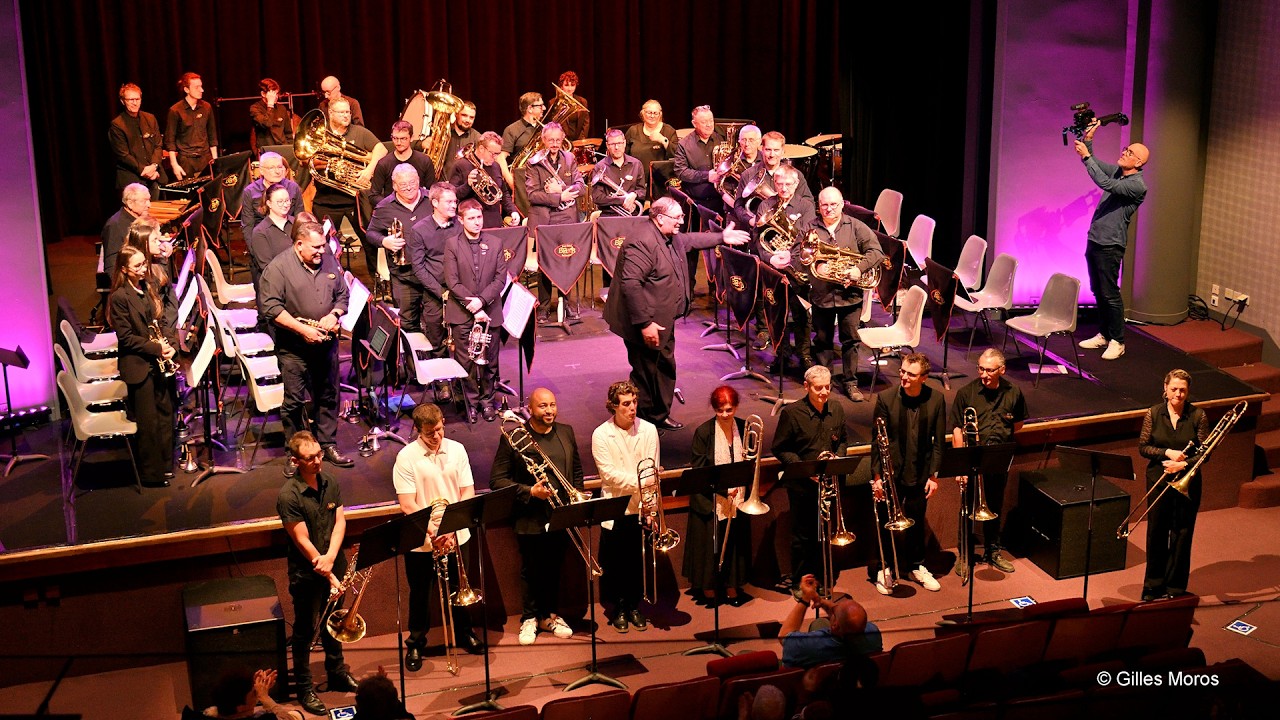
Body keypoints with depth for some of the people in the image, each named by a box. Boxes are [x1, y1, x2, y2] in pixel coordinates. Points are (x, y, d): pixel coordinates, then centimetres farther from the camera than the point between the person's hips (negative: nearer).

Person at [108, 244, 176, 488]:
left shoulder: (150, 289, 8)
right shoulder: (119, 297, -14)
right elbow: (126, 337, -15)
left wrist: (171, 344, -6)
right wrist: (156, 349, -18)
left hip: (160, 363, 7)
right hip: (139, 366, -7)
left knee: (166, 415, 15)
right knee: (148, 422, 1)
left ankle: (166, 465, 29)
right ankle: (150, 472, 12)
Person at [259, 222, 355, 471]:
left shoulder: (330, 262, 6)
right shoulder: (278, 268, -11)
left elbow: (342, 295, 15)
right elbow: (270, 307, -16)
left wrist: (334, 314, -7)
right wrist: (302, 329, -20)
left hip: (326, 343, 5)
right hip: (294, 347, -5)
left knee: (328, 396, 13)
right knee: (295, 401, 1)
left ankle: (328, 444, 26)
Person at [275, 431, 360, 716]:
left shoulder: (330, 482, -3)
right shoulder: (288, 496, -22)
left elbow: (340, 521, -4)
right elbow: (303, 541, -21)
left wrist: (331, 557, -21)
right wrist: (327, 575, -21)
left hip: (334, 565, 6)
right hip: (306, 573, -6)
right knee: (305, 631, 7)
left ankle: (337, 673, 41)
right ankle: (304, 689, 20)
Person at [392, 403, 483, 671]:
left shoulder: (456, 449, -2)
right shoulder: (406, 457, -12)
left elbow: (468, 491, -1)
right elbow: (407, 503, -16)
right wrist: (432, 531, -25)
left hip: (456, 536, 3)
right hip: (420, 541, -3)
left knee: (458, 589, 18)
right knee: (419, 594, 10)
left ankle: (464, 634, 38)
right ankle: (416, 644, 26)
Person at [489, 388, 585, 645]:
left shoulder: (566, 433, 4)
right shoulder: (512, 438, -12)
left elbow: (577, 469, 16)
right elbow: (497, 480, -11)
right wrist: (530, 492, -20)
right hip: (530, 521, -4)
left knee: (554, 569, 16)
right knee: (531, 572, 10)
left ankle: (550, 615, 33)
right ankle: (530, 618, 27)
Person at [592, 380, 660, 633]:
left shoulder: (648, 430, -2)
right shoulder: (601, 435, -7)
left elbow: (653, 473, -2)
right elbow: (609, 473, -14)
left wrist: (652, 509, -8)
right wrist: (640, 481, -26)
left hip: (641, 509, 1)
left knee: (638, 561, 10)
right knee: (614, 563, 7)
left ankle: (635, 606, 28)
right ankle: (619, 608, 24)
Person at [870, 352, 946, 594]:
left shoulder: (936, 399, -8)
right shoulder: (885, 398, -13)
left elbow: (938, 441, -2)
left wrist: (934, 475, -4)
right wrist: (876, 477, -12)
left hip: (920, 473, 2)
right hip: (891, 472, -2)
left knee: (916, 521, 17)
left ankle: (916, 566, 35)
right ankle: (881, 570, 25)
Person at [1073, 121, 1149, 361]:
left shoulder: (1137, 185, -16)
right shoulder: (1116, 171, 10)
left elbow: (1105, 183, -27)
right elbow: (1093, 163, 14)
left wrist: (1086, 156, -25)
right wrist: (1088, 140, -4)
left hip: (1110, 245, -8)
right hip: (1094, 240, 8)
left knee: (1110, 294, -5)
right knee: (1098, 291, 14)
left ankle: (1117, 341, 3)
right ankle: (1103, 335, 25)